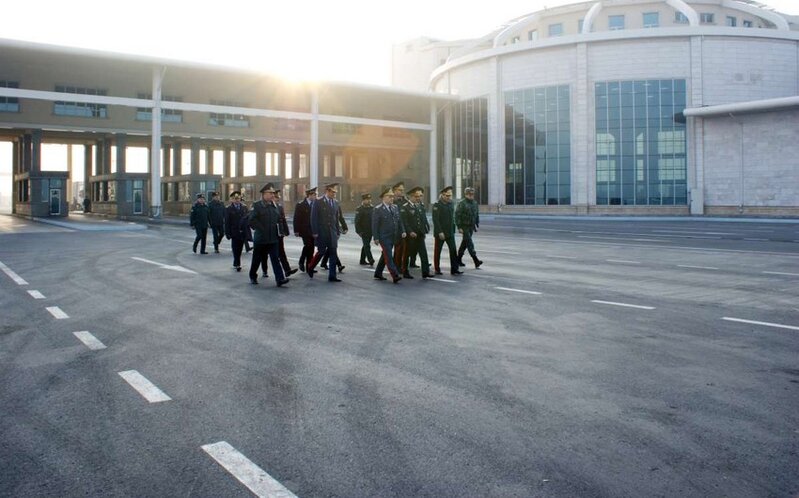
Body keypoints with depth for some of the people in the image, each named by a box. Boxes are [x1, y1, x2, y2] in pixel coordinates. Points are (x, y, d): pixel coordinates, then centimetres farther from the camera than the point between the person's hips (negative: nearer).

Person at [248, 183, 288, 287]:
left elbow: (279, 220, 19)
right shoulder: (256, 206, -7)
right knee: (257, 259, 10)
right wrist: (261, 229, -15)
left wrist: (278, 232, 8)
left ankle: (280, 279, -11)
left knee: (275, 258, -5)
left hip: (273, 238, 4)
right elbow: (252, 221, -15)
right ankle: (253, 277, 29)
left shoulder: (274, 206, 11)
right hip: (260, 238, -4)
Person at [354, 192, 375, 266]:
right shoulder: (359, 209, -9)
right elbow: (357, 222, -11)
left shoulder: (372, 208, 9)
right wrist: (359, 231, -15)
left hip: (370, 231, 7)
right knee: (367, 246, -9)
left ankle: (362, 260, 24)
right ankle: (371, 261, -11)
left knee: (366, 246, 15)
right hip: (364, 231, -7)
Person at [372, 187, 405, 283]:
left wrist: (402, 231, 0)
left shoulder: (395, 208, 12)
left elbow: (399, 221, 15)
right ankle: (395, 276, -15)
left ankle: (378, 273, 28)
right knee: (389, 257, -11)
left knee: (385, 256, 15)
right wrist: (376, 238, -13)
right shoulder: (378, 209, -8)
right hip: (384, 237, -7)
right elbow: (375, 224, -9)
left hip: (393, 237, 7)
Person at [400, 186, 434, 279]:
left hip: (420, 235, 5)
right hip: (410, 236, -5)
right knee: (408, 254, 5)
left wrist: (426, 228, 4)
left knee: (424, 254, -2)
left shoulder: (421, 206, 11)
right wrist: (410, 232, -19)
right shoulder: (404, 208, -9)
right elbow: (404, 222, -13)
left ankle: (425, 272, 0)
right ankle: (405, 272, 17)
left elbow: (424, 219, 17)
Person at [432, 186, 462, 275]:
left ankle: (454, 269, 0)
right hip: (440, 233, -5)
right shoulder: (437, 205, -9)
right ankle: (437, 269, 16)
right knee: (437, 251, 6)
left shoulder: (450, 204, 11)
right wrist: (440, 232, -20)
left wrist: (453, 230, 11)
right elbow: (435, 220, -15)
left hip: (450, 233, 5)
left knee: (453, 250, -3)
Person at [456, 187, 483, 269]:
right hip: (464, 227, -7)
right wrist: (459, 227, -17)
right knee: (470, 243, -13)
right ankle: (476, 261, -19)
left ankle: (459, 259, 25)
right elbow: (457, 216, -14)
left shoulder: (475, 203, 10)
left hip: (471, 227, 7)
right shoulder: (461, 203, -11)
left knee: (465, 242, 13)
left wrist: (477, 225, 12)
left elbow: (477, 215, 18)